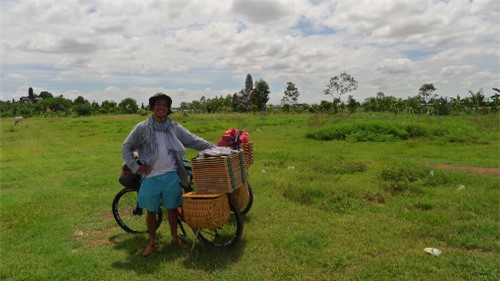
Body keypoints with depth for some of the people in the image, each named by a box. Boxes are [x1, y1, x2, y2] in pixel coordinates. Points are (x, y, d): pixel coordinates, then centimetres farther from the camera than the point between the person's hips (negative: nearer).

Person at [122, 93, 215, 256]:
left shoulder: (175, 128, 2)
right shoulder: (142, 128, -3)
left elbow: (194, 141, 2)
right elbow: (126, 147, 4)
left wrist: (214, 148, -6)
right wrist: (135, 166, -5)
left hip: (171, 176, 1)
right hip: (150, 177, -1)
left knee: (172, 209, 13)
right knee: (151, 211, 11)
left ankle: (175, 238, 33)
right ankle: (152, 242, 30)